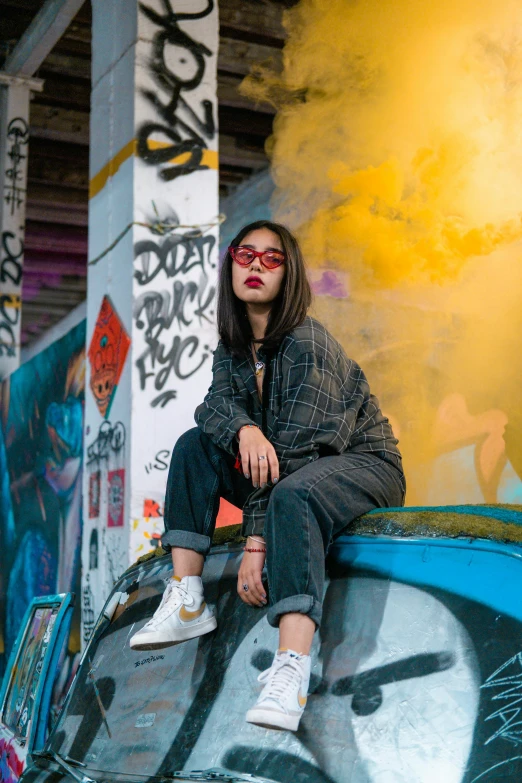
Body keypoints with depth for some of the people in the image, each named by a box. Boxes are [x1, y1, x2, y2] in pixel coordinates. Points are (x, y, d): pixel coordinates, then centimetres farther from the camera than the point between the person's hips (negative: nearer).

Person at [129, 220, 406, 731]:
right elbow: (213, 404, -10)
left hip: (362, 463, -7)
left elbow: (291, 448, -26)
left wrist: (256, 542, -30)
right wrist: (244, 430, -36)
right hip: (293, 472, 7)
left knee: (293, 493, -39)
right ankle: (186, 602, -17)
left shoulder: (307, 344, -19)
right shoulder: (232, 349, 5)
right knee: (195, 445, -8)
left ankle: (290, 672, -52)